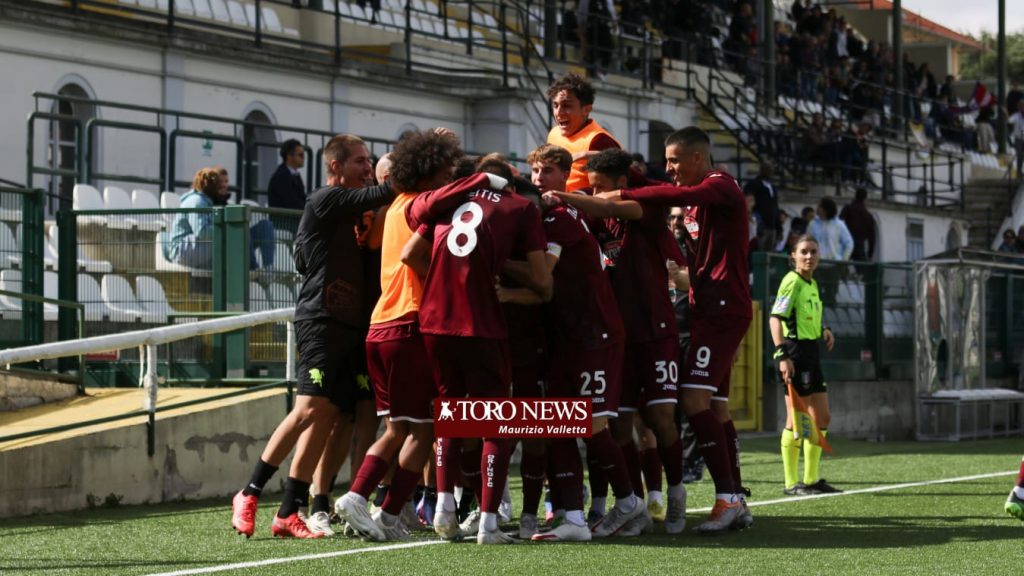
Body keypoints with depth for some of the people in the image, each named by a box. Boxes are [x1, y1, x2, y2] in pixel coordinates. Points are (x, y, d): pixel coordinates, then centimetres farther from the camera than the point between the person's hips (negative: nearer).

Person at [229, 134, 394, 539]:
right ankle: (250, 495, -10)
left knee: (327, 417, 1)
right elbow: (376, 196, -13)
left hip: (348, 324, 9)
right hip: (321, 320, -9)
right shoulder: (326, 200, -3)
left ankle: (288, 514, 2)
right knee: (311, 408, -18)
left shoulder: (348, 213, 23)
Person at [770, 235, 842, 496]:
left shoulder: (812, 284, 15)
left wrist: (823, 330, 11)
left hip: (811, 353, 9)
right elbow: (775, 318, -19)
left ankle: (812, 479, 18)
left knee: (822, 417, 11)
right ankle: (791, 483, -4)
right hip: (795, 353, -9)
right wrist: (782, 354, -28)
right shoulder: (792, 281, -11)